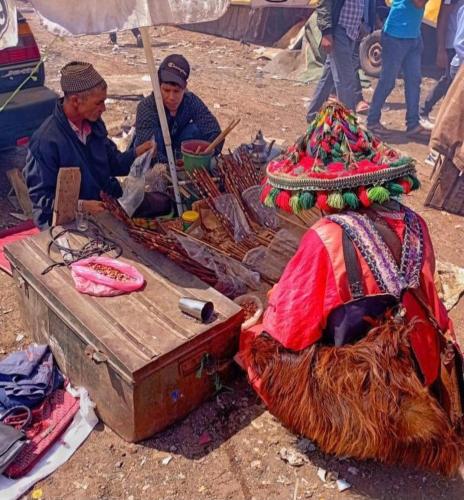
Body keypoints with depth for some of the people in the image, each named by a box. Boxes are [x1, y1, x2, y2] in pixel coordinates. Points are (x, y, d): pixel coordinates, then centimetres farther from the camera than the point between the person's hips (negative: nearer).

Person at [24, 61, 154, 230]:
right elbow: (41, 196, -15)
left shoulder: (93, 123, 5)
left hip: (105, 206, 8)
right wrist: (81, 206, -28)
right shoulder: (45, 141, -19)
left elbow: (113, 162, 16)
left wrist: (139, 152, -3)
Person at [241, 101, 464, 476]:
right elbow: (425, 298, 10)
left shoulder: (328, 237, -24)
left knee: (261, 345, 10)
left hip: (360, 386, -7)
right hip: (421, 371, 7)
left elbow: (289, 327, -16)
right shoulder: (413, 224, -5)